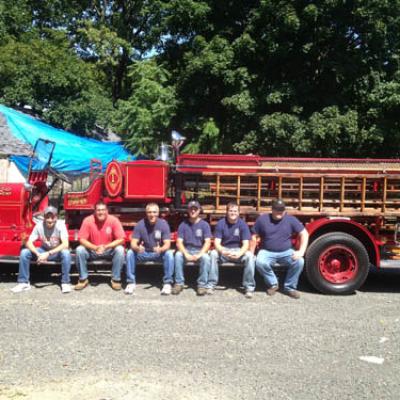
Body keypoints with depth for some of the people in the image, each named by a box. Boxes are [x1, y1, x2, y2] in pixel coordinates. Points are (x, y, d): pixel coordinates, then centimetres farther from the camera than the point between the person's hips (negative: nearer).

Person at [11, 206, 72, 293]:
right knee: (24, 252, -19)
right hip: (43, 250, 3)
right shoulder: (39, 225, -17)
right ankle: (23, 282, -6)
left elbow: (65, 244, -32)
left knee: (66, 253, -36)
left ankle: (65, 282, -22)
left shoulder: (60, 225, -24)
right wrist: (38, 254, -36)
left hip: (57, 252, -3)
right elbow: (29, 243, -17)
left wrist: (48, 254, -40)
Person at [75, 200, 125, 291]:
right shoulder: (88, 220, -14)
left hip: (109, 251, -1)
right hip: (92, 251, 1)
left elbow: (121, 239, -18)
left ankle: (116, 279, -14)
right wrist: (95, 248, -31)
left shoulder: (113, 220, -16)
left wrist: (105, 247, -30)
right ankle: (83, 279, -9)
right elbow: (82, 239, -15)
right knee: (80, 250, -25)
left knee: (120, 249, -29)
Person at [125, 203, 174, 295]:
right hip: (143, 253, 1)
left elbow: (167, 244, -17)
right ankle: (131, 282, -15)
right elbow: (133, 243, -14)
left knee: (169, 254, -30)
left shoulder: (163, 224, -13)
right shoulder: (140, 224, -10)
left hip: (159, 253, -1)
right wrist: (137, 248, -39)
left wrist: (160, 249, -41)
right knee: (130, 253, -25)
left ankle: (167, 283, -20)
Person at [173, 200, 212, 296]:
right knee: (178, 255, -30)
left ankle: (202, 284, -20)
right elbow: (179, 242, -5)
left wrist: (199, 254, -24)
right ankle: (179, 283, -20)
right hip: (186, 250, 1)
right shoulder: (183, 225, 3)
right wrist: (186, 254, -23)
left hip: (200, 251, -1)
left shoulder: (204, 224, 1)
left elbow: (207, 242, -8)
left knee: (206, 257, -32)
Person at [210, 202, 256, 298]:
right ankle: (211, 284, -20)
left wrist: (239, 254, -33)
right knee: (213, 253, -31)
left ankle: (249, 287, -21)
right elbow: (216, 243, -11)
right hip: (224, 250, 0)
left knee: (250, 256, -30)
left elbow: (246, 244, -12)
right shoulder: (221, 223, -5)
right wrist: (223, 251, -33)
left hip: (239, 250, 0)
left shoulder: (242, 224, -6)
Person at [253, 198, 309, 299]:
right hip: (267, 252, -1)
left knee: (299, 261, -27)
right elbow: (254, 237, 3)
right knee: (260, 263, -32)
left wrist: (301, 251, -13)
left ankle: (289, 287, -5)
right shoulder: (262, 219, -2)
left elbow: (304, 234, 0)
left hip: (286, 252, 1)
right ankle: (273, 284, -4)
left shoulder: (291, 219, 0)